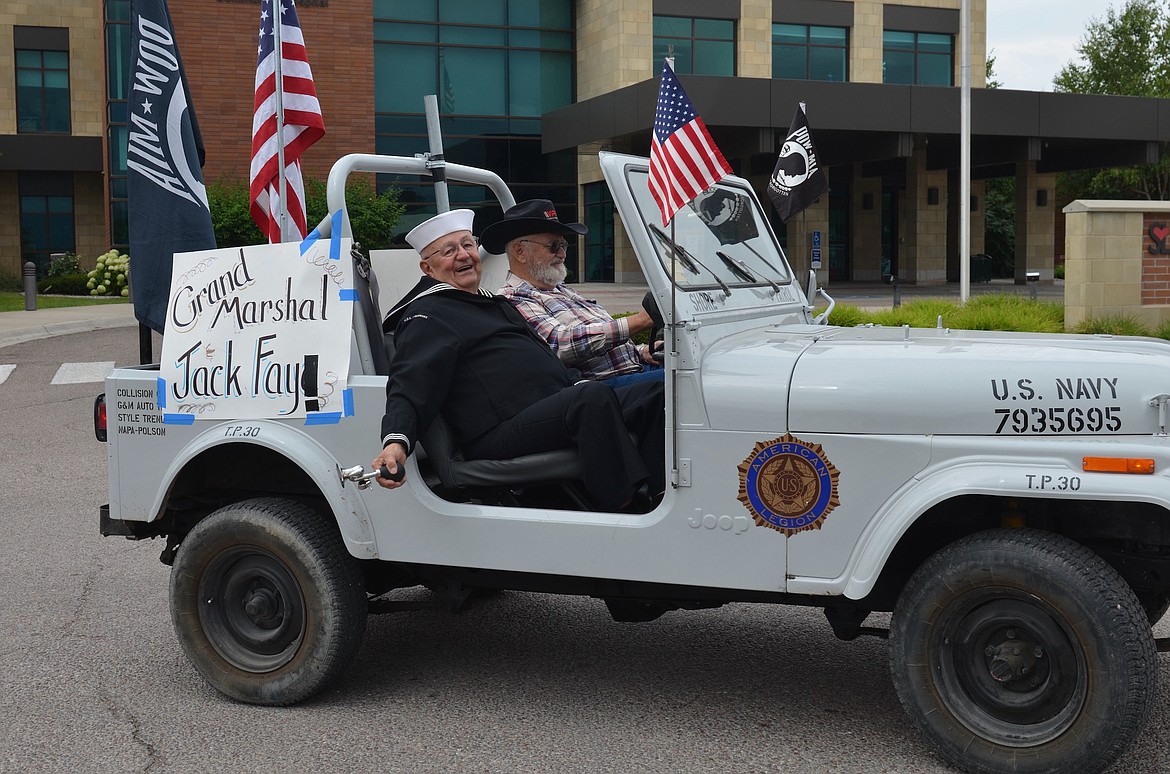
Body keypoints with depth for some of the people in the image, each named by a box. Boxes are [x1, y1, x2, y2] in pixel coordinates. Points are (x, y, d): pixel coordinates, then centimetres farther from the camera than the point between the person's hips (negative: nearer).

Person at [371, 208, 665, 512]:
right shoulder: (428, 316, 2)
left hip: (558, 405, 10)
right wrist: (396, 442, -33)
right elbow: (411, 386, -15)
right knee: (593, 396, -33)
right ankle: (625, 509, -37)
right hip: (502, 432, -10)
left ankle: (661, 493, -23)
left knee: (653, 393, -5)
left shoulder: (494, 304, 31)